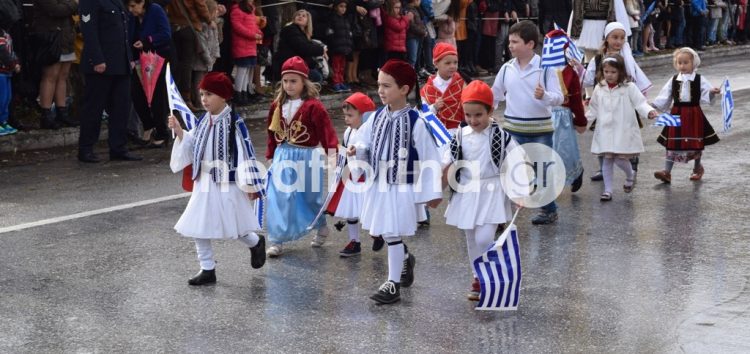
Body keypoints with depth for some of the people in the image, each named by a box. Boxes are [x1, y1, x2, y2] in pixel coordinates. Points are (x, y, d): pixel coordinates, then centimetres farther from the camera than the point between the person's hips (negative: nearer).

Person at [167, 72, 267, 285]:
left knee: (233, 227, 3)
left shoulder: (234, 123, -14)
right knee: (198, 228, 4)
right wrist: (179, 132, -2)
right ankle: (207, 270, 15)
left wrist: (250, 184, -14)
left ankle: (256, 244, 35)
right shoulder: (203, 122, 5)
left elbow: (245, 153, -13)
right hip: (204, 183, 6)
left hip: (228, 184, -6)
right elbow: (191, 148, 14)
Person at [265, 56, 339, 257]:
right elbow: (273, 133, 12)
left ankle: (322, 228, 38)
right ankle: (276, 240, 7)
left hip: (306, 158, -4)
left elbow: (326, 130, -16)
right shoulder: (278, 105, 3)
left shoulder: (313, 106, -14)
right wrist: (271, 155, 14)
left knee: (309, 197, 11)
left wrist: (333, 150, -25)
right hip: (283, 157, 4)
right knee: (278, 199, 0)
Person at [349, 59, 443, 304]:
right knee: (385, 232, 17)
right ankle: (405, 259, 45)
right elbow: (366, 141, 13)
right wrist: (357, 149, -11)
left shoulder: (415, 122, -16)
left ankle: (394, 283, 6)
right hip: (380, 185, 6)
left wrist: (431, 192, -11)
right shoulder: (378, 116, 1)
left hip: (403, 188, -6)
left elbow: (429, 158, -13)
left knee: (392, 233, -5)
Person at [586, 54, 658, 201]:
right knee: (607, 159, 3)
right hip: (606, 131, 3)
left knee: (620, 159, -6)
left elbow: (640, 103, -9)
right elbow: (594, 109, 17)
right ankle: (608, 190, 11)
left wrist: (649, 111, -26)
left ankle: (630, 175, 28)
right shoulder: (599, 89, 7)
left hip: (623, 131, -3)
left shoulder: (629, 88, -4)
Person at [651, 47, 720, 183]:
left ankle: (697, 168, 32)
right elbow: (664, 96, 5)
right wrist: (653, 105, -5)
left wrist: (712, 92, -29)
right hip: (677, 114, 1)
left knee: (696, 143, 10)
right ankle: (667, 172, -3)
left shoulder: (700, 80, -1)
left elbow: (706, 95, -8)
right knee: (672, 143, -3)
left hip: (694, 114, -1)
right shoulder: (673, 80, 6)